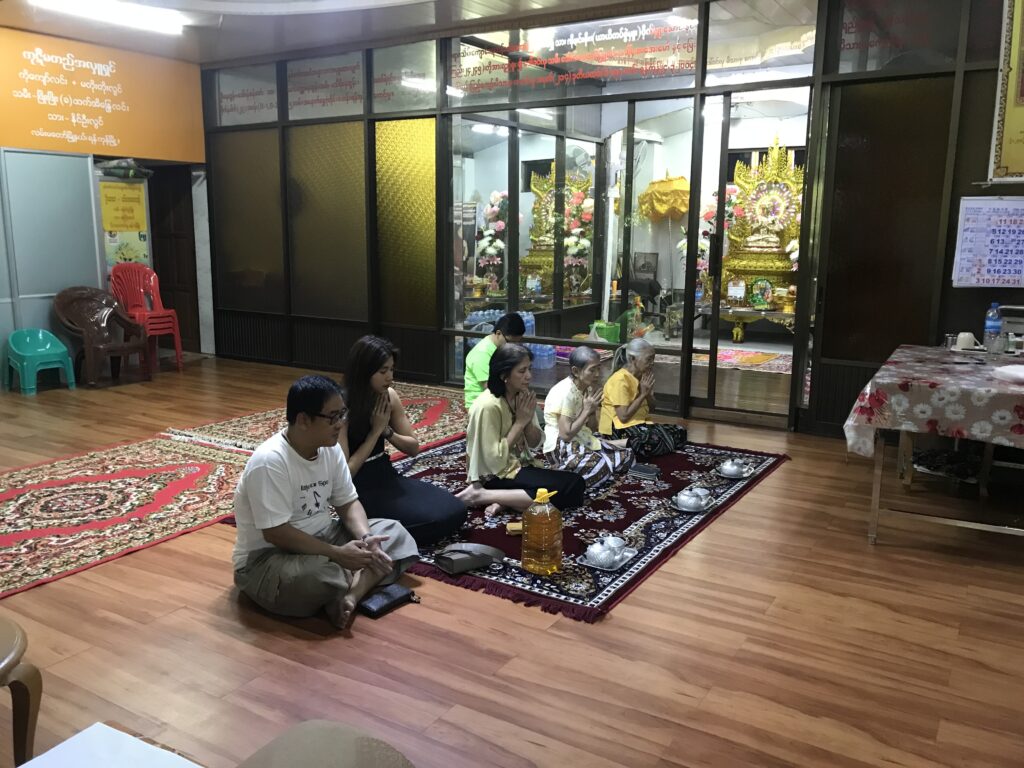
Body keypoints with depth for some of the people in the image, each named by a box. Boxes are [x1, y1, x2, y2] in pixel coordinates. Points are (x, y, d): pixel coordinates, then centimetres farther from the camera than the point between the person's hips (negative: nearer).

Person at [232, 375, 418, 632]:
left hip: (320, 538, 9)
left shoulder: (331, 448, -2)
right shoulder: (269, 461, -26)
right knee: (321, 575, -40)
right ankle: (364, 582, -6)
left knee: (393, 532, -5)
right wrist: (337, 554, -28)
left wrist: (365, 539, -16)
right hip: (266, 559, -8)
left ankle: (351, 595, -26)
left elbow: (348, 503, 4)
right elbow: (275, 533, -28)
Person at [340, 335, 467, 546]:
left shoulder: (389, 396, -1)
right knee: (433, 520, -23)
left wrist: (386, 430, -11)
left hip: (386, 475, 7)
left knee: (454, 511, -10)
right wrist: (376, 430, -17)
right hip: (358, 488, -7)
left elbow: (413, 447, 8)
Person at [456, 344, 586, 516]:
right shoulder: (488, 406, -22)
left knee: (576, 483, -8)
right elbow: (494, 460, -23)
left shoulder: (521, 397, 2)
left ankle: (505, 501, -11)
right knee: (571, 487, -18)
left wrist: (528, 421, -14)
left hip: (522, 465, 8)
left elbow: (535, 444, 7)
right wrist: (520, 421, -18)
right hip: (497, 474, -8)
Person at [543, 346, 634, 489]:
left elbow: (591, 428, 11)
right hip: (560, 447, -9)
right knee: (600, 468, -32)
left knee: (626, 455, 1)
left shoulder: (587, 388, 6)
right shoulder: (566, 392, -20)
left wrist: (593, 410, -8)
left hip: (583, 441, 9)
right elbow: (566, 435, -23)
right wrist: (587, 410, -17)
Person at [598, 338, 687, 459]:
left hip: (639, 424, 10)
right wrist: (642, 394, -16)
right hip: (620, 428, -10)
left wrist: (648, 393, -5)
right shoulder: (620, 380, -17)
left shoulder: (641, 376, 10)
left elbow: (650, 408, 15)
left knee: (680, 432, -2)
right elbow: (624, 417, -22)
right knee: (655, 442, -33)